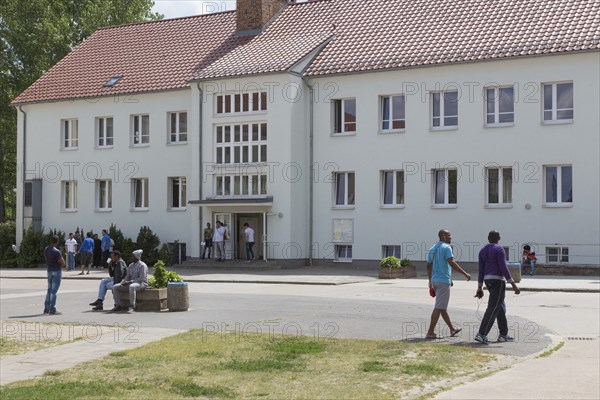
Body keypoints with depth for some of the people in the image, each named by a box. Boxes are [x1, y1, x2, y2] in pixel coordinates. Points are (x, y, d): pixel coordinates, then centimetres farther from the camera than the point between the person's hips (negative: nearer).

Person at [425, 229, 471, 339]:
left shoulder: (432, 249, 14)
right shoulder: (446, 247, -11)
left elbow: (428, 266, 17)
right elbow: (452, 263, -21)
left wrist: (430, 281, 24)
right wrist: (465, 274, -17)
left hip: (435, 280, 9)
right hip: (444, 280, -9)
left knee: (442, 307, 16)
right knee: (439, 307, -7)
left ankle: (452, 329, 30)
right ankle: (430, 332, -9)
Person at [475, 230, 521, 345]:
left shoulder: (483, 251, 10)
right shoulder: (499, 249, -12)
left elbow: (481, 270, 10)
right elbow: (503, 268, -18)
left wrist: (480, 288, 13)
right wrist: (513, 285, -15)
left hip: (488, 280, 8)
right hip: (498, 280, -8)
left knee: (501, 307, 17)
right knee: (493, 308, -9)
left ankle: (503, 334, 19)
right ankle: (481, 334, -18)